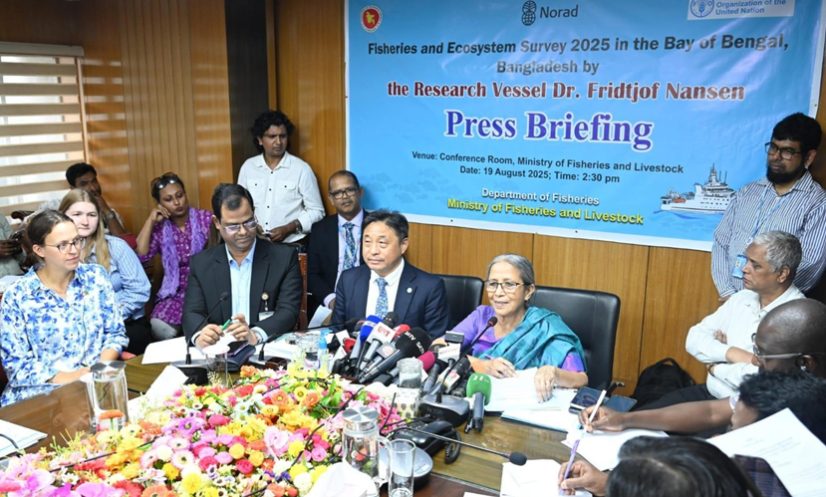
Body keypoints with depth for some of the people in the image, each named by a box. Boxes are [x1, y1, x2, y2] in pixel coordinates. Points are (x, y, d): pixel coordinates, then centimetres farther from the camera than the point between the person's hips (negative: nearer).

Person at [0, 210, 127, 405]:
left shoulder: (95, 276, 4)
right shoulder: (16, 296, -3)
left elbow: (116, 333, 7)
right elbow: (17, 365, -4)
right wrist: (68, 378, -16)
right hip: (42, 392, -2)